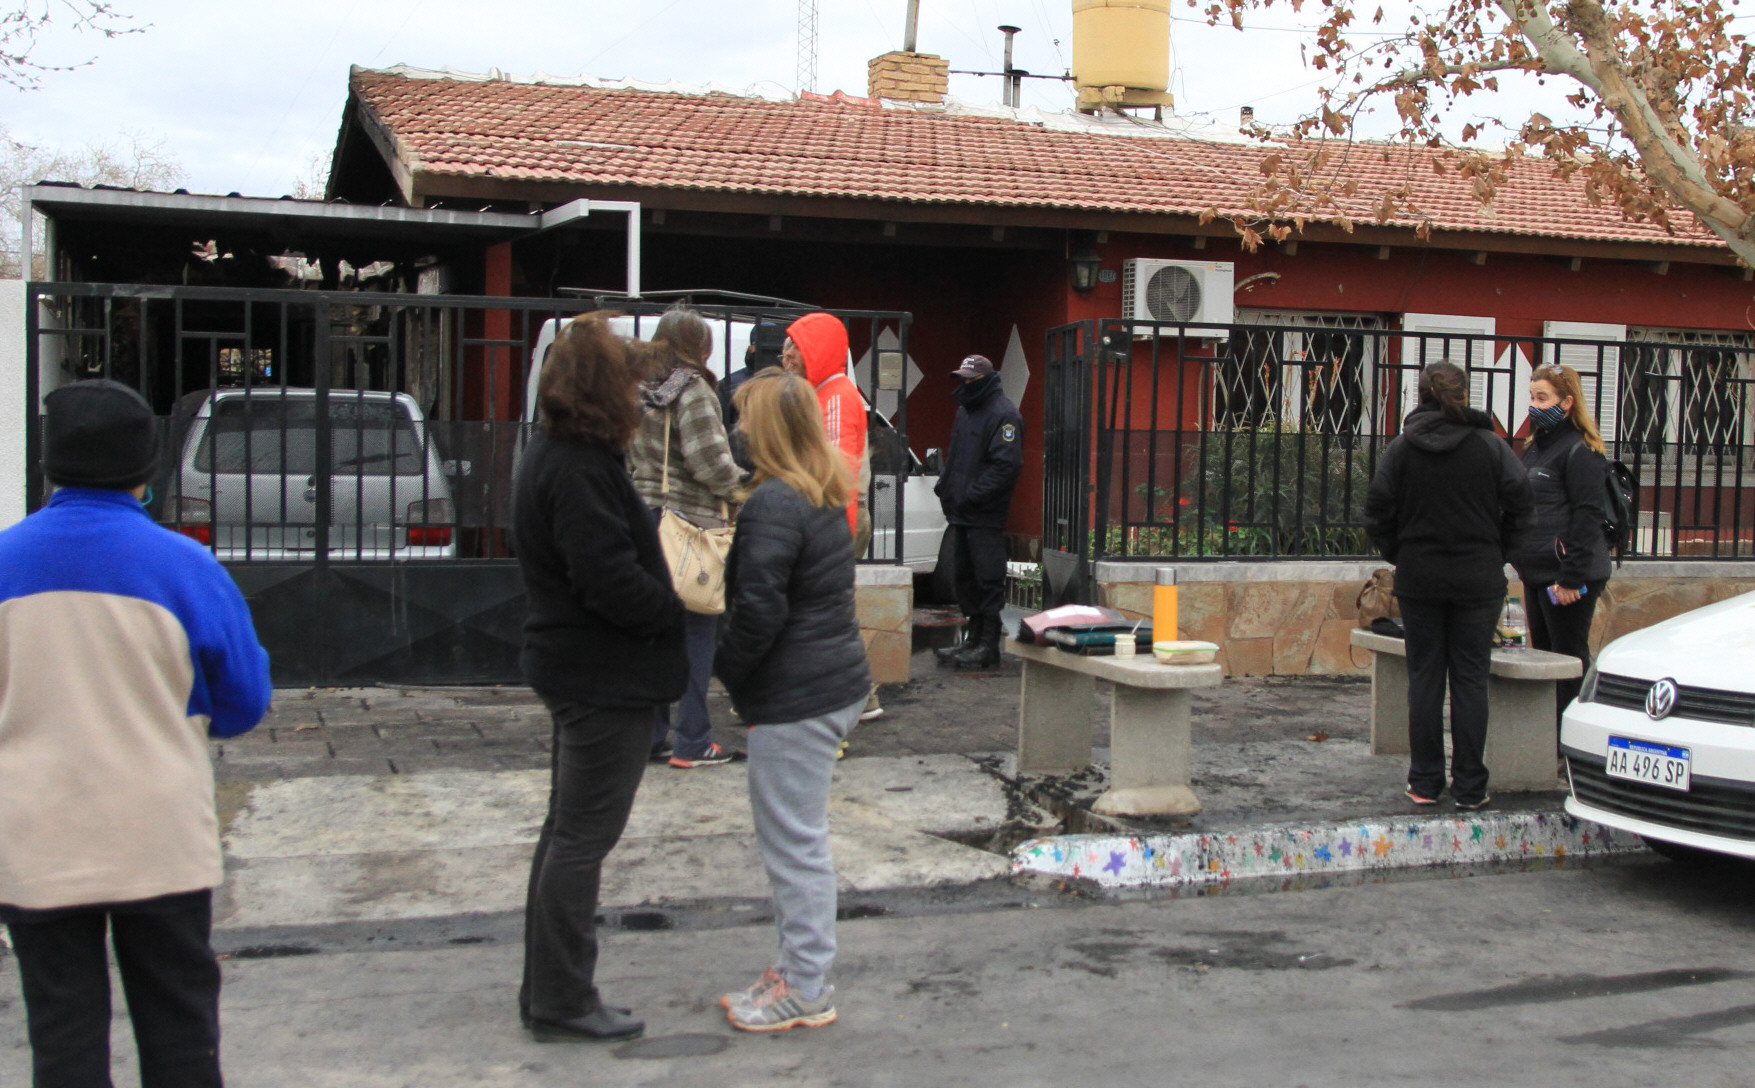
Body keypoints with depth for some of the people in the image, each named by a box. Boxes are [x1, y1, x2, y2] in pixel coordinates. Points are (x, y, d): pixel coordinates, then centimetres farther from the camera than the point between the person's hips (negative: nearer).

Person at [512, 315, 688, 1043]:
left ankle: (549, 993, 29)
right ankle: (562, 1002, 10)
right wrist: (679, 616, -12)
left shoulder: (553, 458, 11)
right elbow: (612, 581, -26)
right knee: (583, 837, -1)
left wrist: (665, 608, 4)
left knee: (569, 831, 18)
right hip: (606, 675, -11)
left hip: (573, 666, 11)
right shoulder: (579, 472, -22)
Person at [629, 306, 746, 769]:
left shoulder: (639, 392, 11)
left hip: (647, 518, 7)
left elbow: (630, 454, 13)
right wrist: (737, 485, 0)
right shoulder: (693, 391, -11)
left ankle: (650, 735, 18)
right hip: (692, 523, -7)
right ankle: (693, 743, 3)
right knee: (697, 632, 0)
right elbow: (709, 460, -17)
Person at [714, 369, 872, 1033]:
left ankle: (807, 993, 9)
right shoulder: (826, 497, 12)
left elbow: (758, 610, -22)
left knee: (794, 842, 0)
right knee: (796, 839, 19)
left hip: (795, 699, -10)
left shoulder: (773, 505, -18)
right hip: (836, 682, 10)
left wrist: (727, 671, -6)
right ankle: (798, 970, 29)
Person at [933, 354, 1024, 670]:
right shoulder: (965, 410, 19)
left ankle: (989, 646, -1)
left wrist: (971, 495, -21)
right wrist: (944, 486, 12)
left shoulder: (1003, 415, -12)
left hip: (986, 517, -10)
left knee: (988, 579, -5)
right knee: (964, 576, 14)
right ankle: (973, 639, 24)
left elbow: (1006, 464, -20)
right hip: (961, 513, 10)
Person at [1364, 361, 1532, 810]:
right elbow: (1518, 503, -5)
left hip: (1418, 578, 1)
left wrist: (1400, 554, 9)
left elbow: (1377, 509, -3)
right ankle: (1470, 786, 7)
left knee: (1424, 678, 7)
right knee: (1470, 679, 4)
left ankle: (1425, 783, 10)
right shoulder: (1491, 446, -3)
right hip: (1479, 579, -1)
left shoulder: (1401, 448, -2)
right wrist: (1496, 553, 7)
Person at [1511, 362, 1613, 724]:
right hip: (1537, 573, 9)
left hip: (1567, 575, -9)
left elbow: (1587, 518, -16)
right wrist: (1522, 563, 18)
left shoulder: (1580, 451, -11)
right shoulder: (1534, 448, 17)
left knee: (1569, 660, -4)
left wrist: (1572, 577, -20)